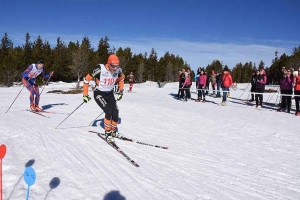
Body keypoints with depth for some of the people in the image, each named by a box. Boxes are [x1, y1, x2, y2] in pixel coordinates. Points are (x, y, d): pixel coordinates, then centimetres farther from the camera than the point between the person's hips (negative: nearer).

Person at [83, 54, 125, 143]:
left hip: (110, 94, 4)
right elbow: (86, 79, -15)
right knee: (109, 112, -21)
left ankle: (113, 132, 22)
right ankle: (108, 134, -3)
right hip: (99, 94, -4)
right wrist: (85, 95, -13)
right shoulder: (100, 69, -27)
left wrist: (121, 91, 9)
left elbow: (121, 78, 11)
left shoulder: (118, 70, -14)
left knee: (115, 114, -4)